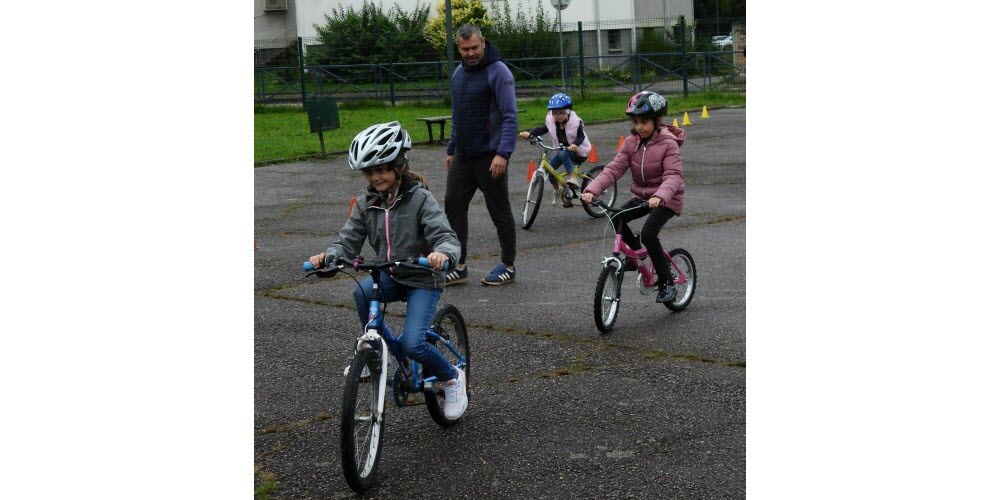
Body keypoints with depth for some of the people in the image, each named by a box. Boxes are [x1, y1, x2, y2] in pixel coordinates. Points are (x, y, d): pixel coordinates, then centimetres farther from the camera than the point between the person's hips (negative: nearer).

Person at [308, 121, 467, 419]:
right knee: (362, 292, -30)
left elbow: (446, 236, -23)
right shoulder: (368, 205, 1)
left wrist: (442, 252, -48)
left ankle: (452, 378, 8)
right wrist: (328, 257, -23)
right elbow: (348, 241, 0)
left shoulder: (420, 199, -14)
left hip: (423, 280, -4)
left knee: (412, 344, -22)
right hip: (391, 276, 4)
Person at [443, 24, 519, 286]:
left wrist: (503, 153, -26)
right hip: (462, 157, 7)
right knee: (453, 206, 4)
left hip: (489, 157, -7)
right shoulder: (458, 73, 12)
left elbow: (510, 116, -18)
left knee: (499, 211, 3)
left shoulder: (498, 72, -12)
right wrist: (451, 150, 20)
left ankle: (507, 266, 15)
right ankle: (458, 267, 11)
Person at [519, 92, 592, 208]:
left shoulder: (575, 122, -20)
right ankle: (557, 189, 19)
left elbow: (581, 136, -26)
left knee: (563, 154, -35)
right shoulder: (551, 122, -9)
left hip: (577, 151, -6)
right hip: (561, 150, 6)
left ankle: (573, 178, -30)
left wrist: (575, 144, -48)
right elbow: (541, 130, -18)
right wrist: (529, 133, -37)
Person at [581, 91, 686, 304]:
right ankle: (637, 252, 11)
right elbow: (614, 168, -11)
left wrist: (659, 196, -47)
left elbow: (673, 176, -27)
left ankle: (667, 283, -11)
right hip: (642, 196, 6)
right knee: (616, 219, -18)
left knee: (648, 233, -27)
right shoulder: (631, 142, -1)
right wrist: (592, 189, -27)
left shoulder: (668, 144, -16)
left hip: (667, 199, -6)